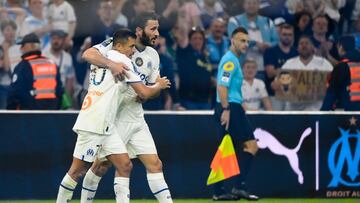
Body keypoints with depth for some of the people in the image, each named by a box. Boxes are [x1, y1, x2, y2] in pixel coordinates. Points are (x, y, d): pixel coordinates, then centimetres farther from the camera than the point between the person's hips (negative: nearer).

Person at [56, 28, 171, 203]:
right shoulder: (121, 60, -7)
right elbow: (144, 93, -8)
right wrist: (159, 85, 12)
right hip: (93, 124, -9)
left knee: (124, 165, 2)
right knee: (78, 170, -2)